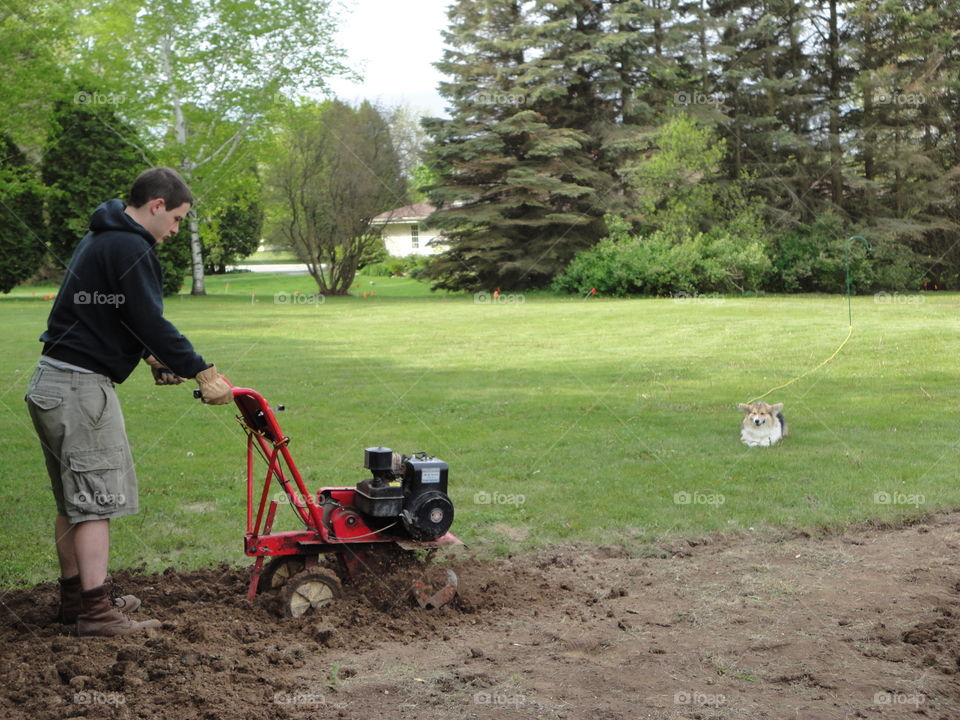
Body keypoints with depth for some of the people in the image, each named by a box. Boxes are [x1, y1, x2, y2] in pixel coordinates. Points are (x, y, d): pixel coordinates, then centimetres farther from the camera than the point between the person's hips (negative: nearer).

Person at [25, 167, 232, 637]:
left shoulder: (100, 240, 18)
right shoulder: (130, 249, -15)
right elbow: (151, 320, -19)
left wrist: (153, 358, 13)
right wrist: (202, 373, -14)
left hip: (51, 385, 10)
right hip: (80, 387, -10)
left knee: (73, 501, 16)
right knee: (97, 498, -7)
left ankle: (74, 597, 24)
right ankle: (96, 612, -5)